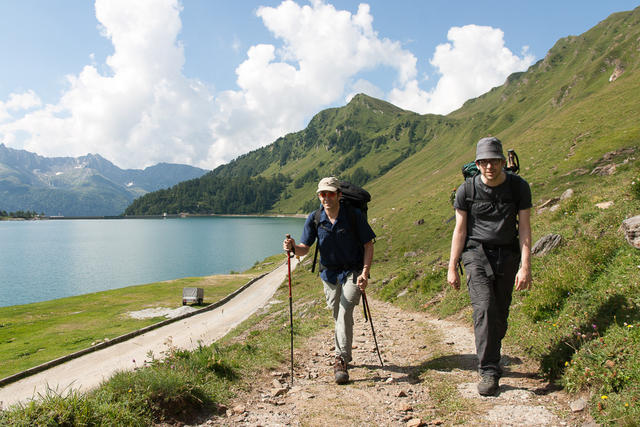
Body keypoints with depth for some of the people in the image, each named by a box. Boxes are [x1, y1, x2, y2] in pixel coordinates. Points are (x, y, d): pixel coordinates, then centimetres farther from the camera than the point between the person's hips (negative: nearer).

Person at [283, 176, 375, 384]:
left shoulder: (354, 215, -13)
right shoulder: (314, 218, -6)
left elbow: (368, 245, -7)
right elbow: (305, 248, -6)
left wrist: (365, 273, -17)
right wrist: (293, 247, -30)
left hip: (353, 272, -3)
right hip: (329, 273, 4)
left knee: (345, 311, -20)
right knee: (338, 316, 14)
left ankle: (340, 361, -17)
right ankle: (344, 355, 35)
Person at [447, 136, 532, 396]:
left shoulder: (518, 187, -1)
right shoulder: (466, 190, -4)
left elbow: (524, 228, -1)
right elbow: (460, 230, 2)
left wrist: (525, 266, -8)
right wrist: (452, 268, 1)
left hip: (508, 255, 2)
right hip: (476, 252, -2)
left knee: (500, 314, 3)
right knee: (484, 309, -15)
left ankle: (489, 358, 24)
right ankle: (489, 372, -11)